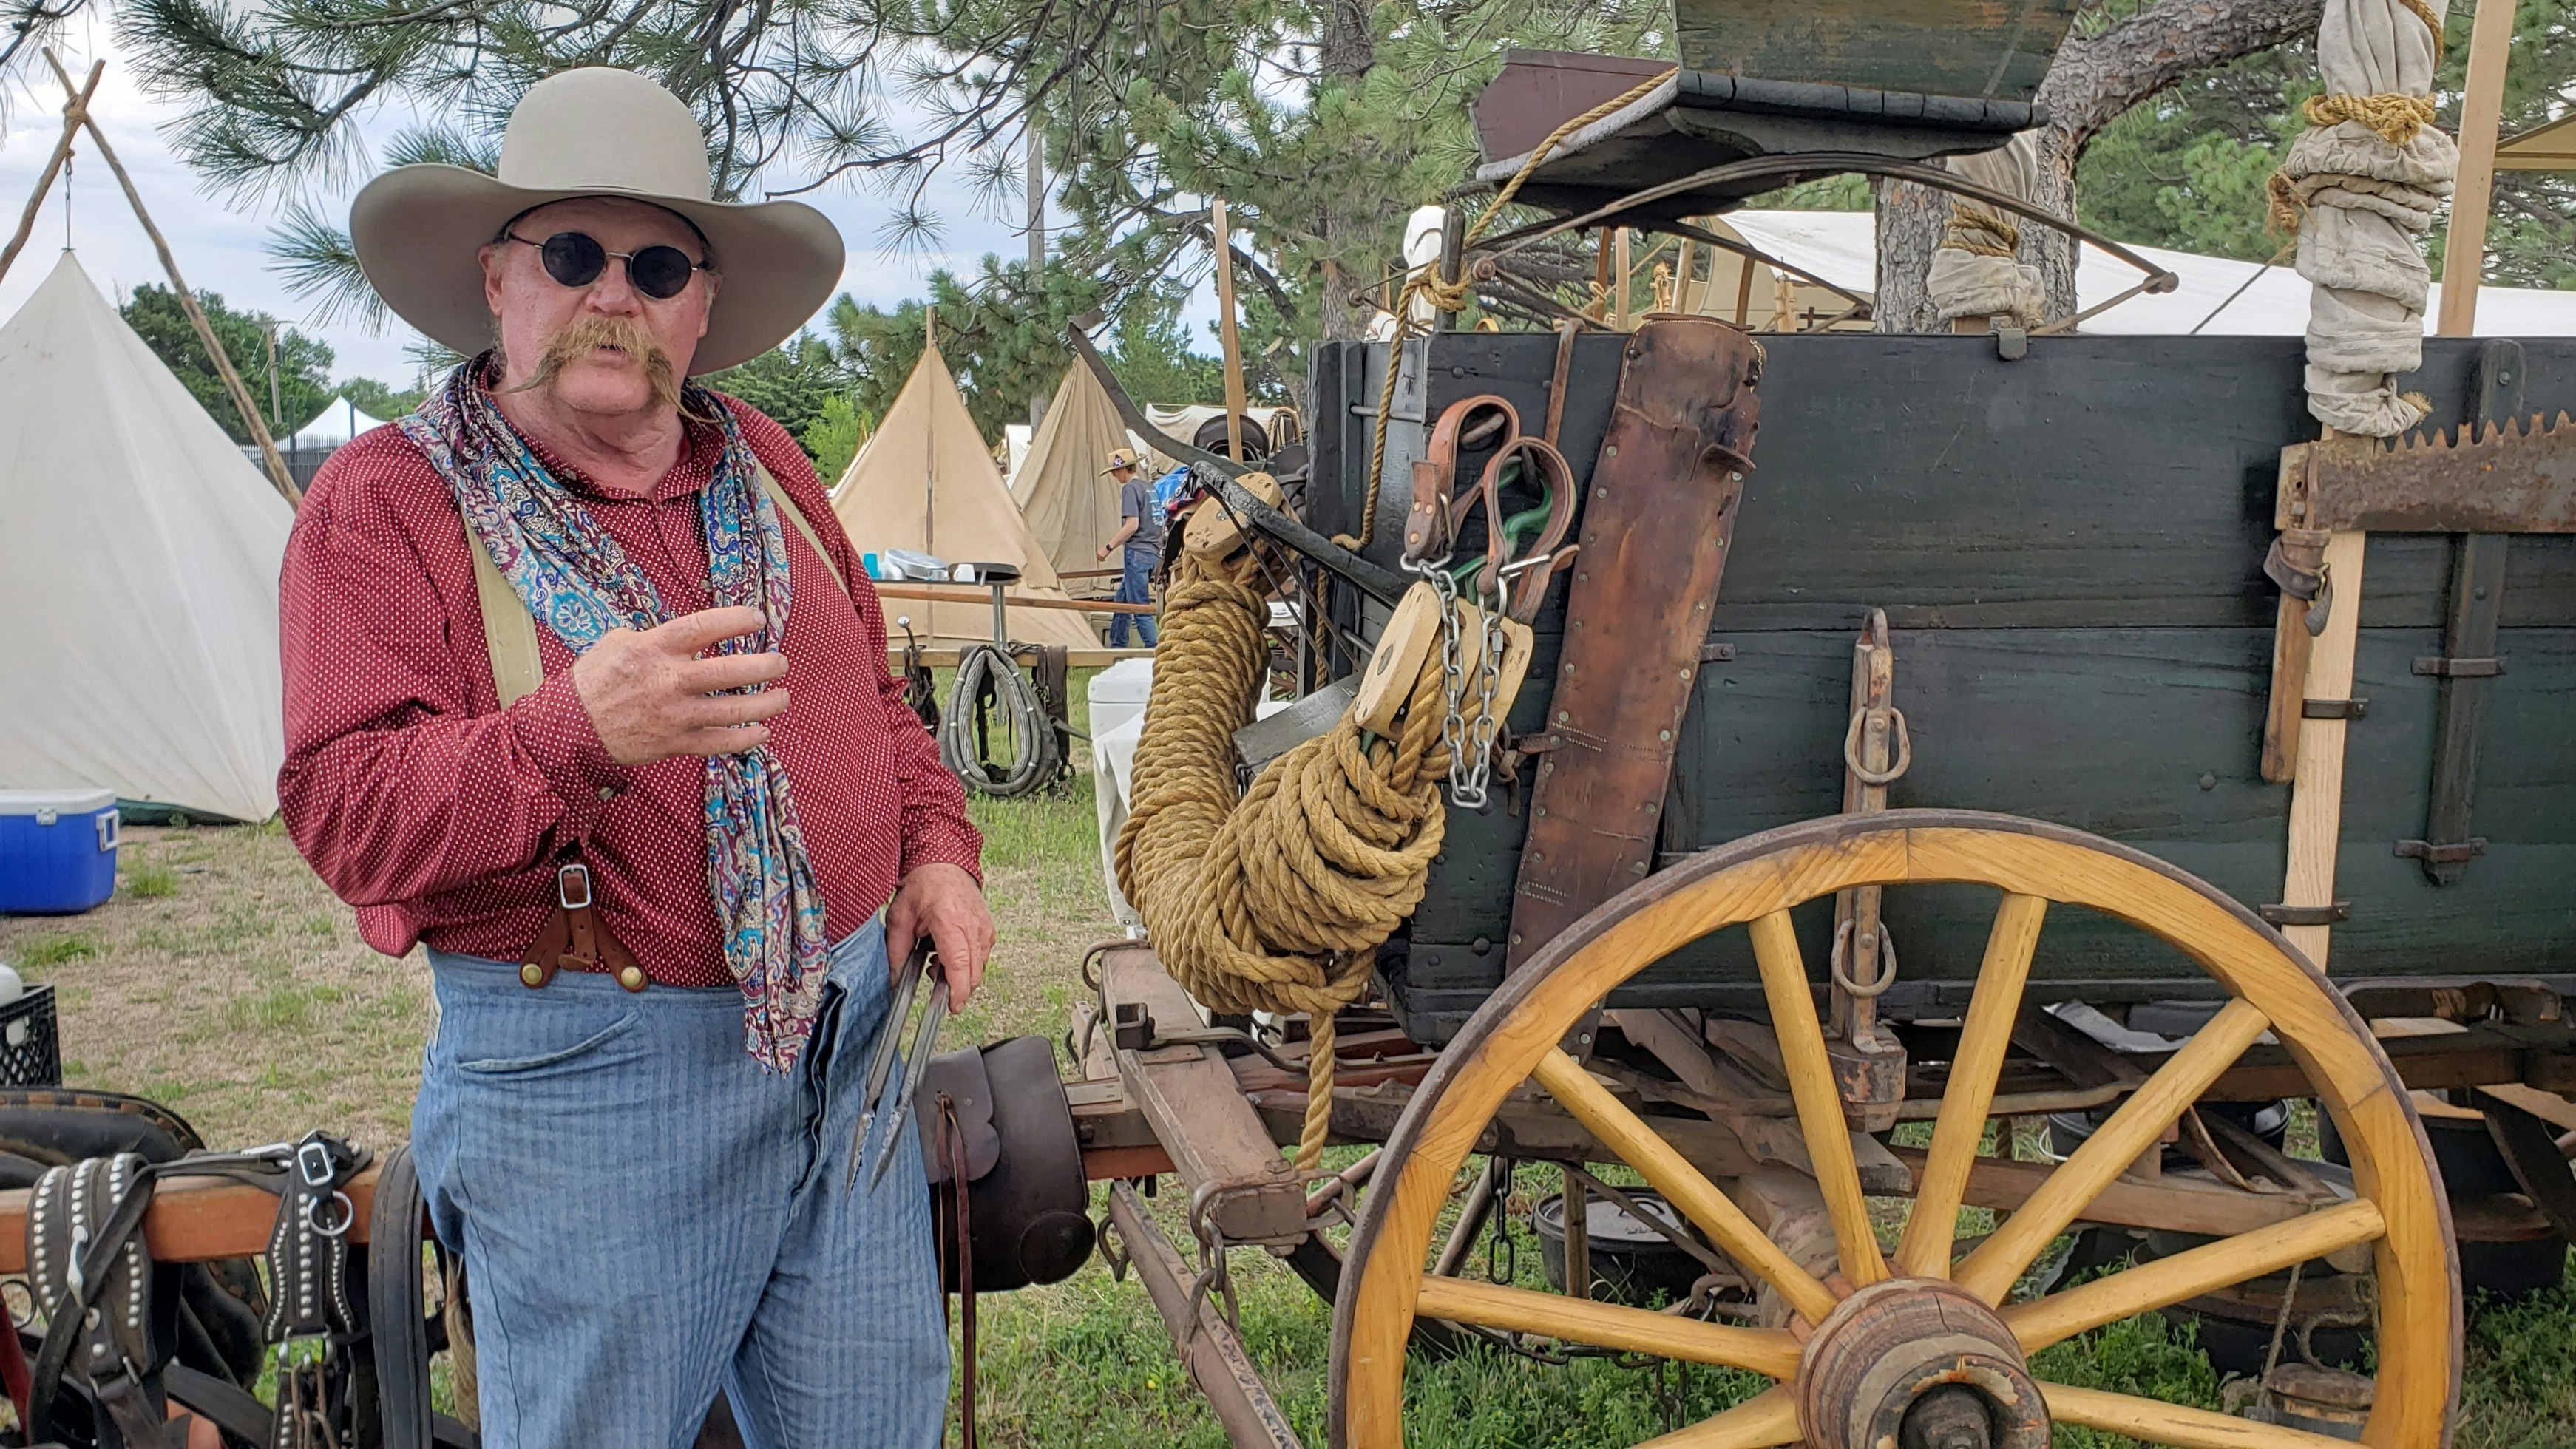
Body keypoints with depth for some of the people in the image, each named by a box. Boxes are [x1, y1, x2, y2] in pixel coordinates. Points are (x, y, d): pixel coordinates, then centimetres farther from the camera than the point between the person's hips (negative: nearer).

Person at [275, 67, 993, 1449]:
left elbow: (873, 691, 22)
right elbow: (346, 813, -15)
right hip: (586, 1075, -5)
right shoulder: (388, 498, -6)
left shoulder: (761, 465, 11)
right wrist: (574, 730, -31)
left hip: (849, 1031, 6)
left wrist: (937, 846, 6)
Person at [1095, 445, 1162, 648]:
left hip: (1137, 553, -9)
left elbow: (1132, 525, -19)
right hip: (1153, 553, 9)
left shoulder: (1130, 488, -11)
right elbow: (1156, 522, 20)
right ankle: (1117, 647, 23)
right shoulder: (1149, 487, 15)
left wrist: (1108, 546, -14)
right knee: (1122, 600, 17)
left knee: (1141, 607, -7)